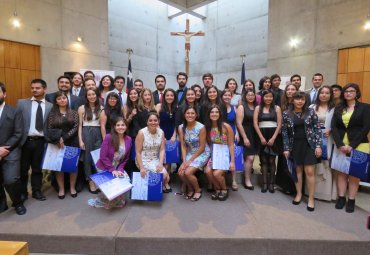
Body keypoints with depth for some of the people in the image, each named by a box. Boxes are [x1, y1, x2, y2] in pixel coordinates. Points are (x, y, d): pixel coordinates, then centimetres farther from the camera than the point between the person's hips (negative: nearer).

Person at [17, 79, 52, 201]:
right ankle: (22, 192, 30)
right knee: (23, 168, 12)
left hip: (41, 141, 0)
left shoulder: (50, 106, 2)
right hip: (25, 141, 0)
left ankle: (37, 191, 28)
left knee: (38, 168, 13)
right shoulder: (22, 103, 1)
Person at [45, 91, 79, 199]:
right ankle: (61, 189, 18)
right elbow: (49, 129, 0)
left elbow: (76, 127, -6)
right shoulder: (52, 113, 4)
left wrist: (64, 138, -14)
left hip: (72, 143, 0)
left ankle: (72, 187, 19)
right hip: (57, 144, 0)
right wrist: (57, 141, -13)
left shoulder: (73, 112, 3)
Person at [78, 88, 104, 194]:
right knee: (87, 157, 5)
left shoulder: (101, 108, 7)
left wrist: (104, 138, 2)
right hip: (86, 133, -1)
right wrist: (80, 140, -6)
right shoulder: (82, 108, 2)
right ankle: (91, 181, 16)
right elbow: (79, 125, 1)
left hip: (98, 134, 2)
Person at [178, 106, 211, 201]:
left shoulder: (201, 127, -18)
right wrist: (184, 161, -15)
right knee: (181, 172, -16)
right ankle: (190, 189, 15)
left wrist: (190, 160, -15)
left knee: (188, 172, -21)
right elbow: (183, 146, -3)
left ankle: (198, 190, 9)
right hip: (189, 153, 5)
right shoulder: (181, 127, -5)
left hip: (202, 153, -4)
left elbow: (202, 147, -14)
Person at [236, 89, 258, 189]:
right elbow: (239, 123, -11)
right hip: (245, 135, -5)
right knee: (250, 158, -9)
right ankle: (247, 181, 5)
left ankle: (247, 178, 23)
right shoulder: (241, 107, -5)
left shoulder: (257, 107, 10)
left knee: (250, 158, 9)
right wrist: (244, 137, -14)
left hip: (254, 135, 5)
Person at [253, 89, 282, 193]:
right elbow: (255, 124, 0)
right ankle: (265, 183, 10)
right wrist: (261, 137, -9)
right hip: (262, 136, 1)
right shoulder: (258, 108, 7)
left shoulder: (277, 108, 6)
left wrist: (273, 138, -9)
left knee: (271, 160, 1)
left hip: (274, 136, 0)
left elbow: (279, 124, 1)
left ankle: (271, 183, 10)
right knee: (263, 160, 3)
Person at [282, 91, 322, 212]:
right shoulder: (286, 114, 0)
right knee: (298, 170, 10)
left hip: (309, 144, -1)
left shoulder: (311, 112, -1)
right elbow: (285, 132, 1)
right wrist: (286, 148, -2)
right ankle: (299, 194, 26)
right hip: (294, 145, 1)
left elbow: (318, 129, -1)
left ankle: (311, 198, 11)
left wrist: (318, 145, -8)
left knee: (309, 171, -1)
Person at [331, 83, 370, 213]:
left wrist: (352, 145, -14)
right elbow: (334, 127, 1)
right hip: (341, 145, 2)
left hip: (358, 145, -2)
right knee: (341, 172, 6)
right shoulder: (338, 109, 9)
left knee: (354, 173, 3)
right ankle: (341, 198, 16)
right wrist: (340, 144, -12)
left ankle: (351, 200, 13)